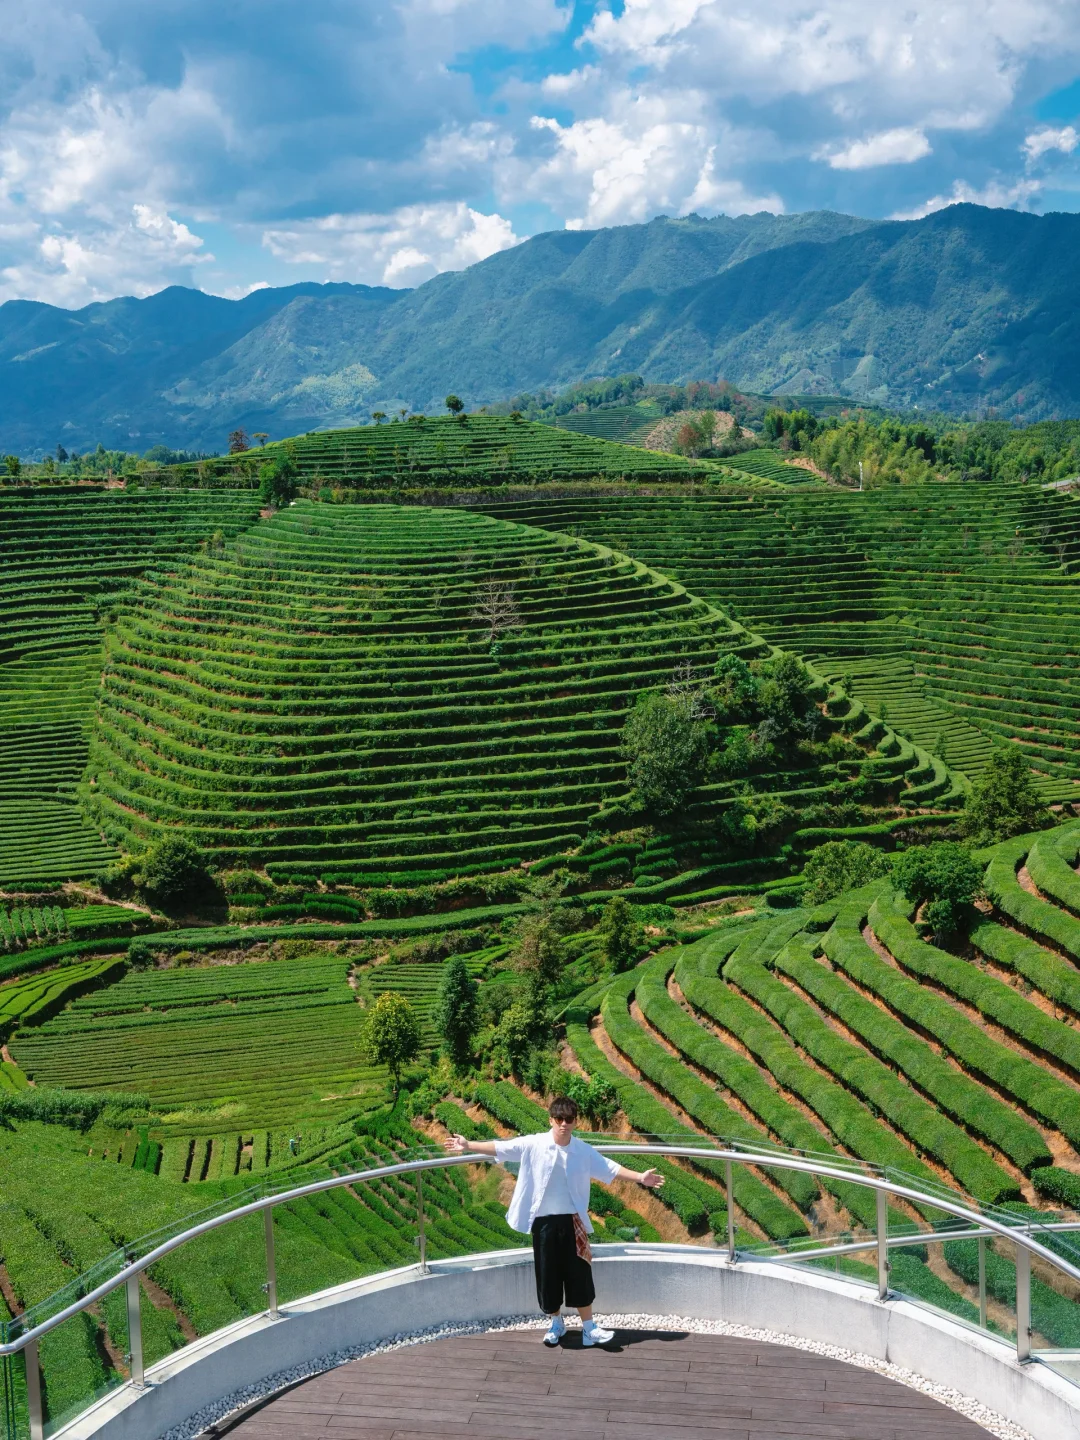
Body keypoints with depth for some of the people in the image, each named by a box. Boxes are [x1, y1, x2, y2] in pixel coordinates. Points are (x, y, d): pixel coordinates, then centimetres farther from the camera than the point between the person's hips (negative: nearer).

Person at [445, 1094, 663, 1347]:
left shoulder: (584, 1151, -3)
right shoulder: (533, 1145, -8)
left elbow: (610, 1169, -1)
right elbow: (500, 1148, -7)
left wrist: (640, 1177, -10)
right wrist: (468, 1146, -12)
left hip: (572, 1221, 1)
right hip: (544, 1221, 0)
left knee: (579, 1274, 1)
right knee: (548, 1274, 8)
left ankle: (589, 1328, 10)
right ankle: (556, 1323, 28)